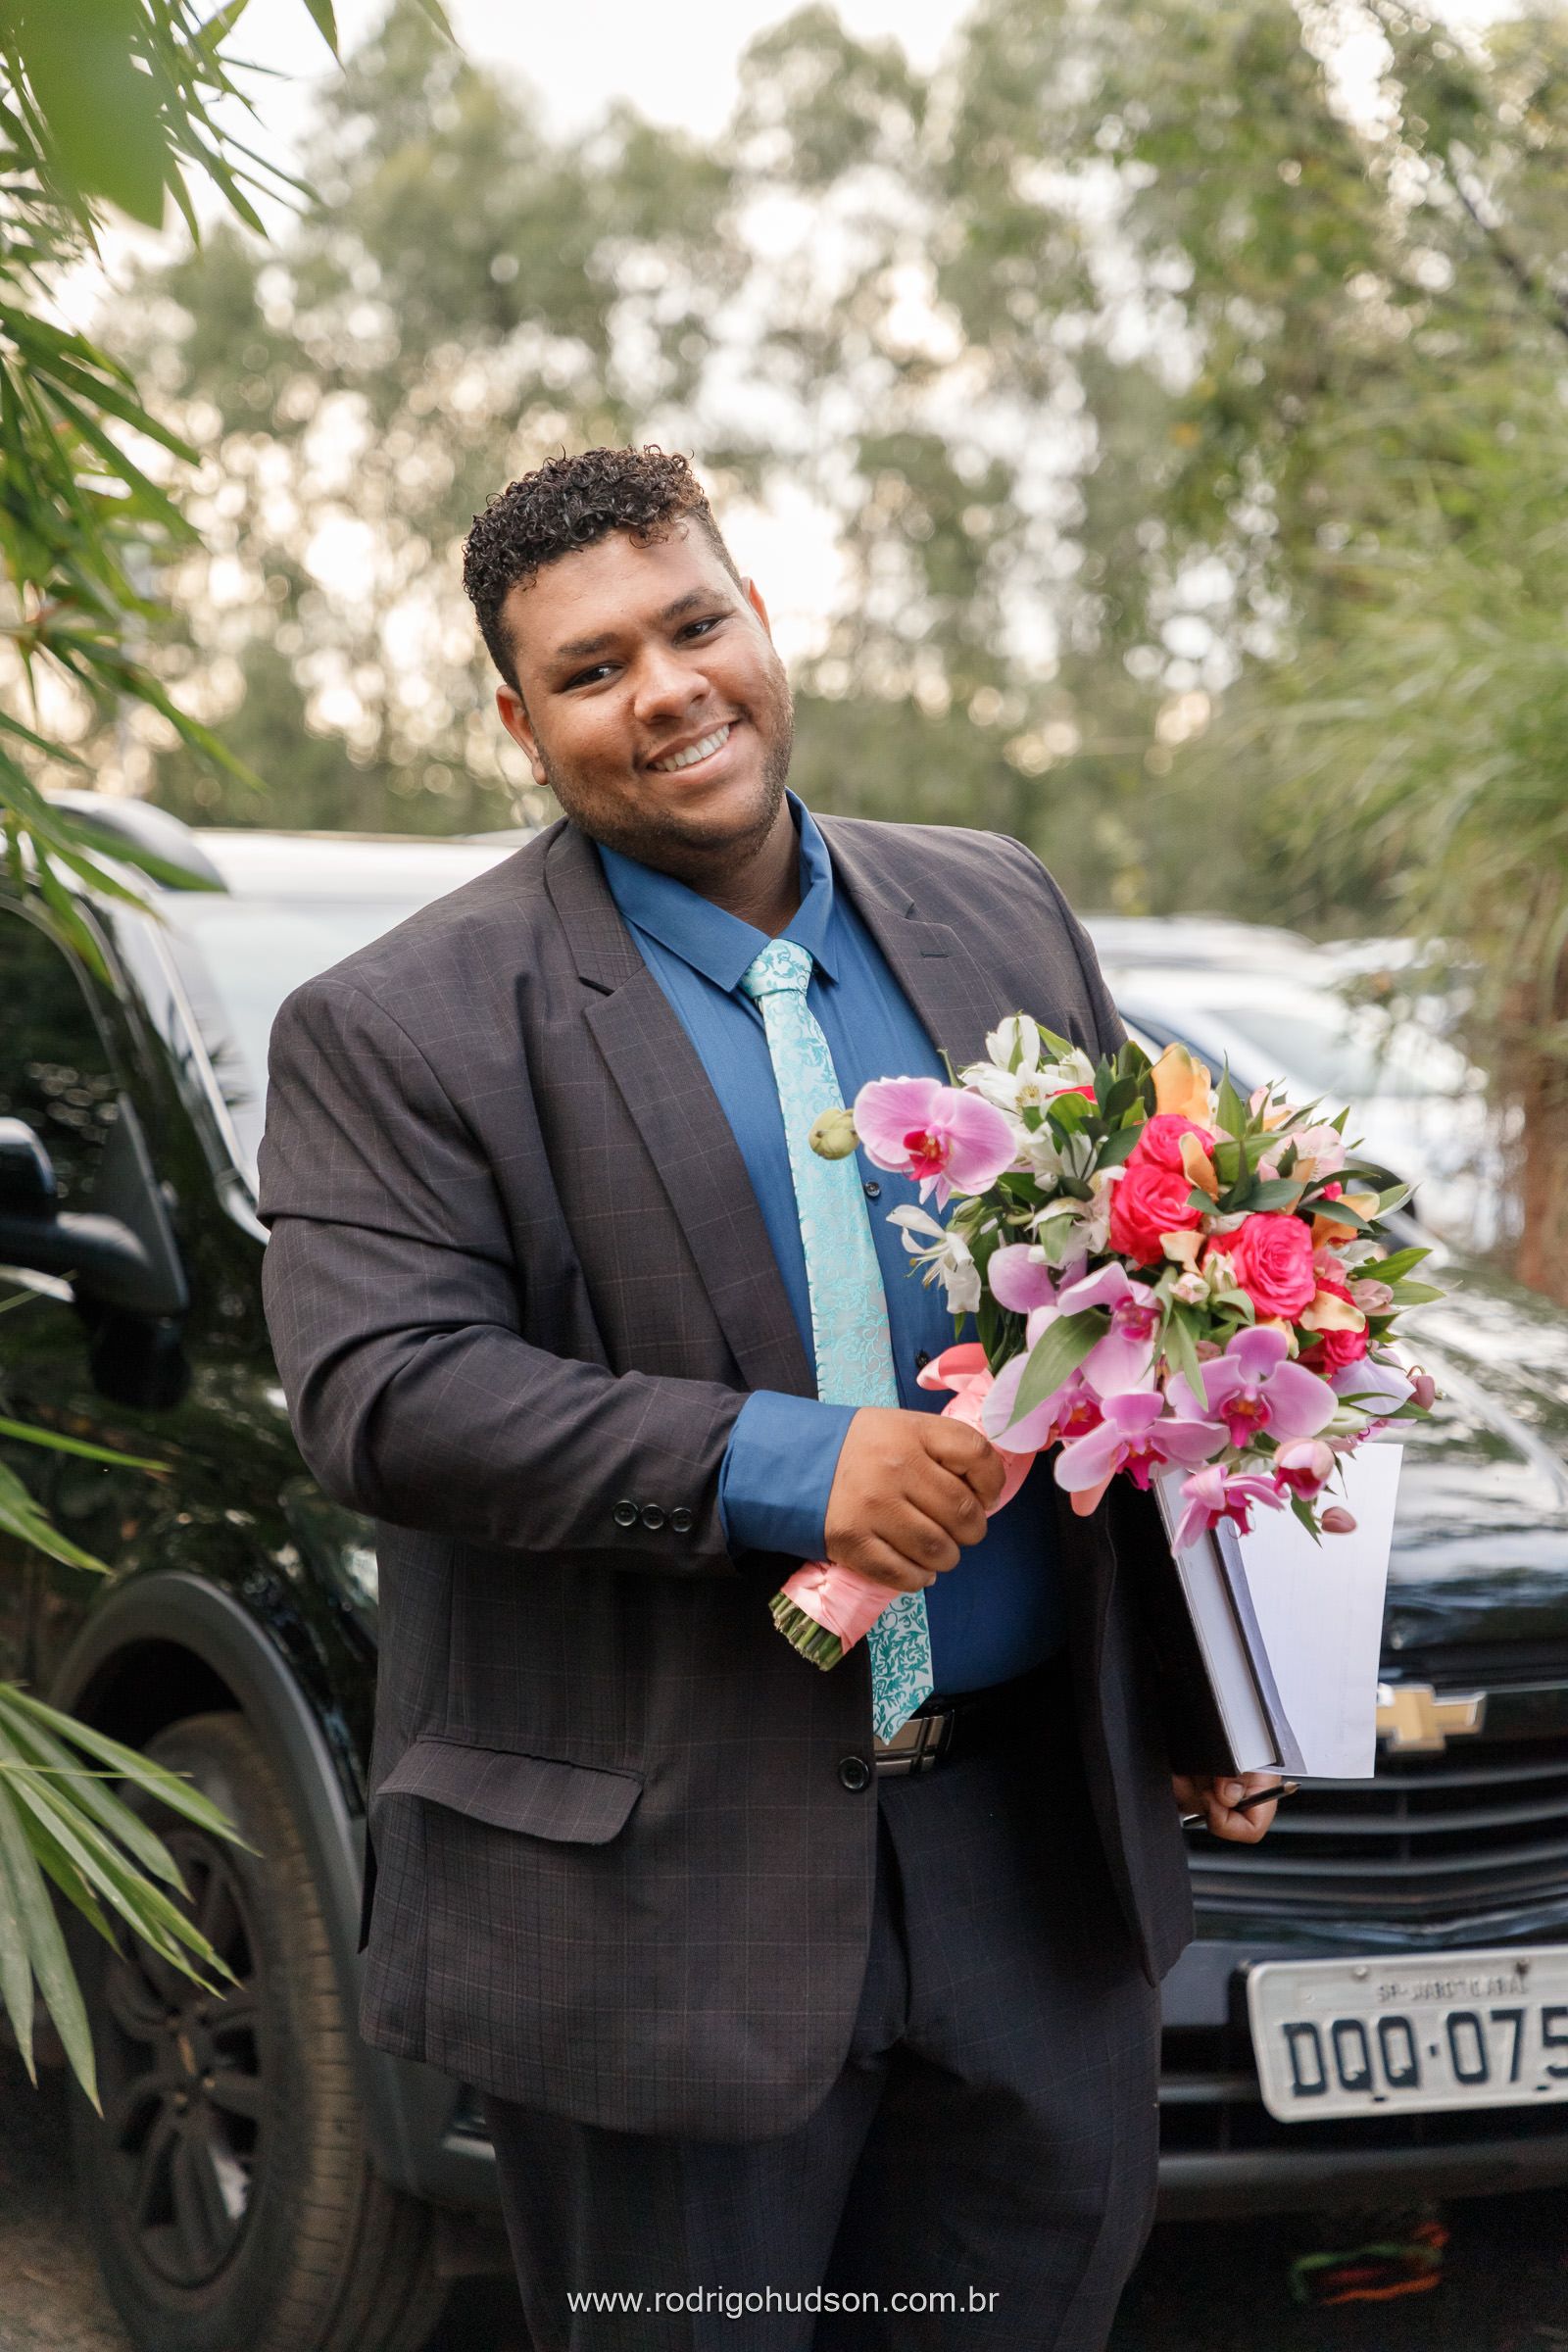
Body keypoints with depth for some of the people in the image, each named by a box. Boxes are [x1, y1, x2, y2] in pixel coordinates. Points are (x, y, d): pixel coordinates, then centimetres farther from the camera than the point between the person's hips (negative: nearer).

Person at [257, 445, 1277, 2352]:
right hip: (667, 1892, -4)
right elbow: (376, 1395, -17)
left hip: (1034, 1840, 4)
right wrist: (774, 1468, -25)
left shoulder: (999, 917, 9)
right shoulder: (400, 1029, -6)